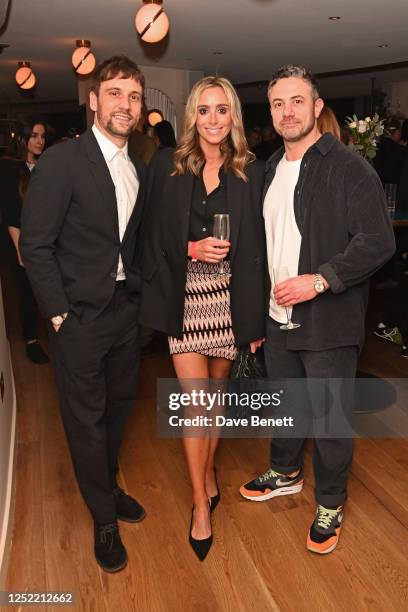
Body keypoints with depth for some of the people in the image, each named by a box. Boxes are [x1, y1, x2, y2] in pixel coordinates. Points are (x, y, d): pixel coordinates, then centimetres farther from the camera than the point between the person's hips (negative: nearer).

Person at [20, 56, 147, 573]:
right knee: (86, 419, 8)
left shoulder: (138, 170, 8)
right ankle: (104, 519, 28)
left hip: (126, 311, 6)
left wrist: (138, 296, 6)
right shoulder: (61, 161, -12)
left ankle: (108, 485, 44)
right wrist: (59, 314, -14)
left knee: (118, 407, 19)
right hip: (81, 316, -6)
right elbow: (35, 245, -13)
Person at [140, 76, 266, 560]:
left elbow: (258, 246, 1)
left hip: (231, 297, 1)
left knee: (217, 392, 15)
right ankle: (201, 505, 14)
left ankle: (208, 472, 38)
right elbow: (155, 236, 3)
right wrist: (191, 249, -17)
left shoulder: (251, 172, 1)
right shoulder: (167, 166, 0)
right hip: (185, 297, -1)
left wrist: (257, 316, -2)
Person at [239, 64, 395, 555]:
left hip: (328, 322, -6)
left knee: (330, 417, 8)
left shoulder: (347, 168, -12)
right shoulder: (270, 170, 10)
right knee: (285, 403, 22)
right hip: (278, 316, 7)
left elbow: (379, 242, -17)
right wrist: (259, 304, 11)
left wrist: (319, 280, -24)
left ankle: (330, 504, 29)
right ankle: (285, 473, 46)